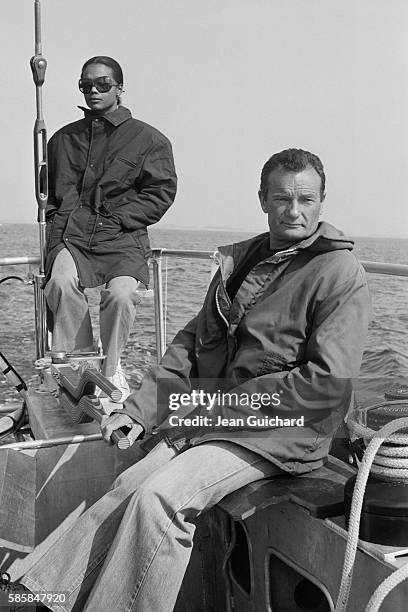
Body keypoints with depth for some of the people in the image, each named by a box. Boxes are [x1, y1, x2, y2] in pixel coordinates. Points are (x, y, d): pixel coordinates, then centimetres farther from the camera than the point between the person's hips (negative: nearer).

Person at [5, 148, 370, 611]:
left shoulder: (340, 274, -9)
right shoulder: (240, 259, 13)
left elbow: (327, 383, -16)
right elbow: (192, 340, 13)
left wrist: (224, 403, -14)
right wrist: (138, 409, 4)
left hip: (280, 433, -6)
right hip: (212, 416, 6)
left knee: (159, 496, -23)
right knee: (127, 487, -11)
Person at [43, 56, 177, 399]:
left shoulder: (148, 139, 9)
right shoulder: (63, 139, 20)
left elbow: (162, 192, 2)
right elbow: (48, 192, 25)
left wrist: (116, 219, -8)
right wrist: (58, 222, 5)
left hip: (123, 240, -2)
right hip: (71, 238, 2)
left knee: (122, 292, -31)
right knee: (61, 282, -31)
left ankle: (110, 368, -6)